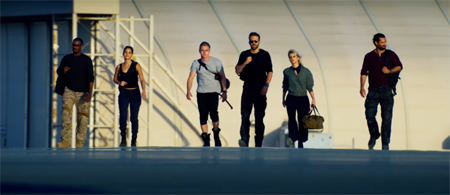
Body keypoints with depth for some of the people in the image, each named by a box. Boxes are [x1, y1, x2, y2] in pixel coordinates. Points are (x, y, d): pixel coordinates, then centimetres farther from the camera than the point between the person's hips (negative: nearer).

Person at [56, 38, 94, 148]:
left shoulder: (86, 60, 2)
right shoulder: (66, 58, 11)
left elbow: (90, 77, -3)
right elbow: (59, 71, 21)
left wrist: (89, 92, -14)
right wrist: (63, 71, -5)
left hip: (82, 92, -1)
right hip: (69, 90, 1)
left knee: (82, 117, -2)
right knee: (65, 112, -19)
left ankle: (80, 141, 9)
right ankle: (66, 139, -21)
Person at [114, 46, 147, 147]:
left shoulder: (136, 66, 0)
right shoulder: (119, 67, 8)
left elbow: (142, 79, -6)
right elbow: (115, 79, 20)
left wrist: (144, 91, -21)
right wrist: (119, 82, -3)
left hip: (135, 93, -1)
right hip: (123, 93, 2)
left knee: (134, 118, 2)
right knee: (123, 116, -11)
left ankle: (134, 141, 10)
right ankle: (123, 139, -3)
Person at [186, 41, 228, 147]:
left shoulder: (216, 62, 3)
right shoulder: (196, 63, 7)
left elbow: (223, 77, 2)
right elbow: (191, 77, -1)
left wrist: (224, 91, -6)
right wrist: (188, 91, -15)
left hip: (213, 92, -2)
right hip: (201, 93, 2)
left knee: (213, 113, -15)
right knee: (203, 116, -1)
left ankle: (216, 136, 6)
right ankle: (206, 140, 6)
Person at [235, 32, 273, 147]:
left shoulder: (265, 55, 5)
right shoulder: (244, 55, 9)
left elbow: (269, 72, 2)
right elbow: (237, 71, 5)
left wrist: (266, 85, -10)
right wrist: (245, 63, -13)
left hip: (260, 89, -1)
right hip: (247, 88, 1)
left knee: (259, 117, 2)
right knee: (245, 115, -10)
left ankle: (258, 143, 6)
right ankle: (244, 140, -16)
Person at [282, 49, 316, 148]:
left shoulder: (306, 71, 4)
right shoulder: (287, 72, 7)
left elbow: (310, 87, 5)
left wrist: (313, 99, -1)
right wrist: (283, 98, 17)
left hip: (303, 99, 0)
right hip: (291, 98, 0)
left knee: (303, 121, -1)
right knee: (291, 118, -20)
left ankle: (300, 143, 7)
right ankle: (294, 140, -31)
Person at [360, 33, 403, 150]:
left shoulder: (390, 54, 10)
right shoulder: (369, 56, 9)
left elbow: (399, 66, 11)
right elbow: (364, 72, 6)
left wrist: (389, 71, -7)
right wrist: (362, 87, -5)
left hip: (387, 90, 0)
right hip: (373, 90, 0)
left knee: (387, 117, -5)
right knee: (369, 114, -10)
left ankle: (385, 143, 1)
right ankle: (374, 135, 18)